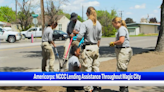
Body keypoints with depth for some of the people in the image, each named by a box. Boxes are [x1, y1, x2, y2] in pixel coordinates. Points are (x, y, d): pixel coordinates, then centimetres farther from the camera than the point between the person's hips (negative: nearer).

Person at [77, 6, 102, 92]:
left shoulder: (85, 24, -13)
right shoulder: (99, 24, 5)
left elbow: (80, 36, -20)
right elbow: (99, 38, 12)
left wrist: (77, 39, 3)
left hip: (87, 48, -6)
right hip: (95, 47, 6)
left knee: (87, 69, 0)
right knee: (95, 67, 15)